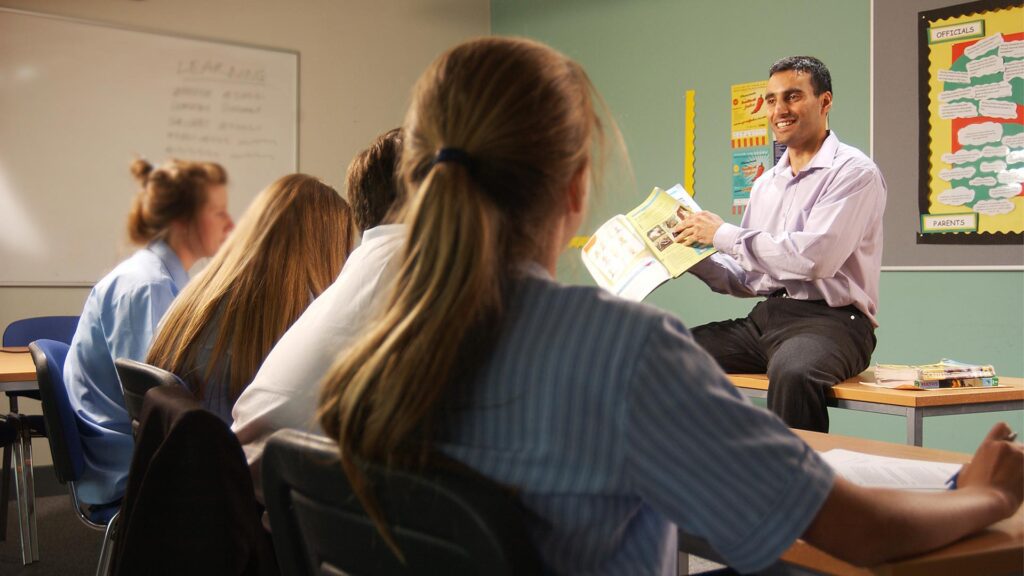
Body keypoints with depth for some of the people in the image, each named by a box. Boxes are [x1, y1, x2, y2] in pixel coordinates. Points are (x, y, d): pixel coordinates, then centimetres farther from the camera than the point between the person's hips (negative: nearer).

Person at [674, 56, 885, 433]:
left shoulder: (854, 172, -4)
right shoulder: (765, 184, 19)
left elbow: (813, 257, -19)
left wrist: (722, 234, -11)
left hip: (829, 320, -7)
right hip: (765, 317, 7)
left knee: (792, 371, -39)